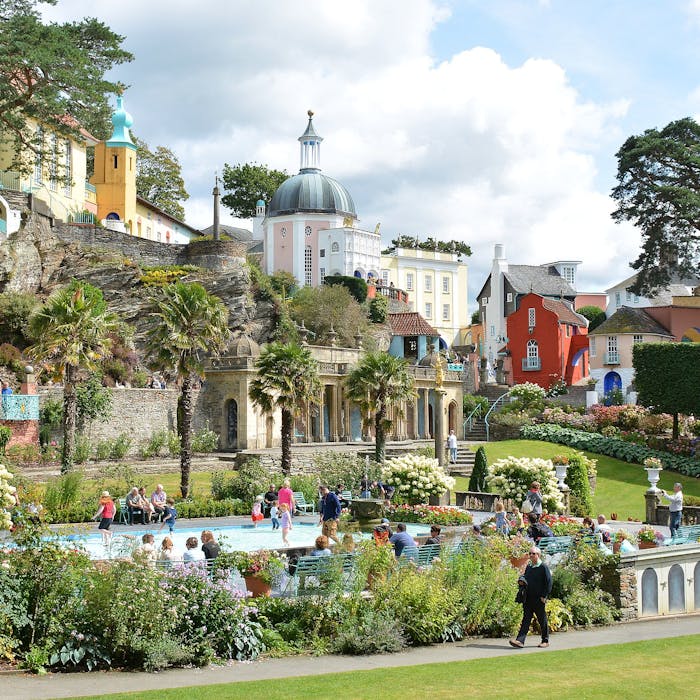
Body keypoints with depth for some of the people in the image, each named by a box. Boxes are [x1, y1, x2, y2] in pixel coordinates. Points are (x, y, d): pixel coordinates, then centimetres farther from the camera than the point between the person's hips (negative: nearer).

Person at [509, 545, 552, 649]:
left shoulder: (544, 567, -8)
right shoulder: (528, 567, 13)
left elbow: (549, 582, -10)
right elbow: (525, 578, 25)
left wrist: (544, 596, -14)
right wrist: (521, 581, 2)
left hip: (539, 599, -6)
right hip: (528, 598, 6)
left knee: (542, 620, 6)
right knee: (526, 619, -1)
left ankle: (545, 641, 19)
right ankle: (520, 641, -10)